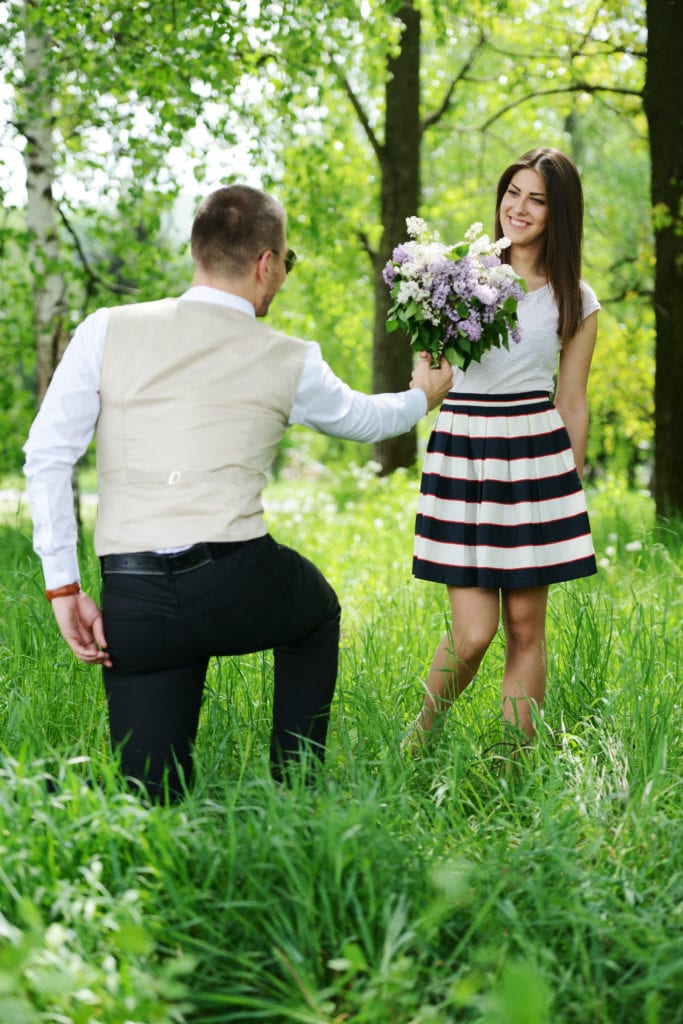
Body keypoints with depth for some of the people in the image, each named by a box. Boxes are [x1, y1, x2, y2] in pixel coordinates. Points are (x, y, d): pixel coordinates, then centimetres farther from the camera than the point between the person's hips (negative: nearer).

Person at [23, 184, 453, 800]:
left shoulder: (106, 331, 6)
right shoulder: (289, 363, 7)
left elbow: (46, 457, 0)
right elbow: (365, 419, 27)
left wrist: (64, 588, 4)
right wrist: (423, 396, 49)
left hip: (133, 600, 2)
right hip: (241, 582, -1)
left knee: (152, 798, 16)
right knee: (317, 611, 35)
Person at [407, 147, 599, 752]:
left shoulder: (575, 299, 7)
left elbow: (572, 403, 11)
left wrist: (571, 486, 10)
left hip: (536, 454, 1)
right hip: (461, 453, -1)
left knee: (526, 624, 2)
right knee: (474, 631, -6)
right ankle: (416, 745, 18)